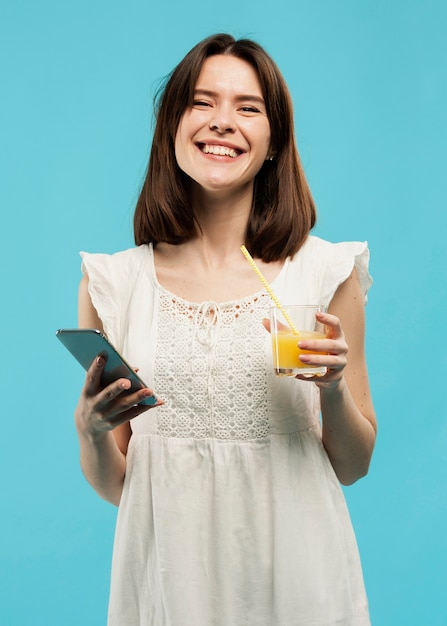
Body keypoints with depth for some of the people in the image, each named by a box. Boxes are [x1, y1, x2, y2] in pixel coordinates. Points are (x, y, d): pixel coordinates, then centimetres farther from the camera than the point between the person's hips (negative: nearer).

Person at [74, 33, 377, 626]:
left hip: (295, 574, 0)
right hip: (170, 573, 1)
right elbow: (112, 485, 3)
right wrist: (92, 430, -17)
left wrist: (334, 390, -15)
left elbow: (353, 466, 3)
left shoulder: (327, 272, -5)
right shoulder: (112, 282, -3)